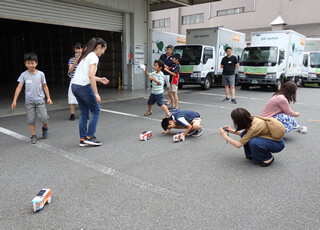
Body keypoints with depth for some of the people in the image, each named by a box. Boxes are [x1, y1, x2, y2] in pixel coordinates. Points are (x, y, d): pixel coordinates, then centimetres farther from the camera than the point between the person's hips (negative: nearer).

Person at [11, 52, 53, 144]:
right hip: (29, 101, 1)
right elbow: (19, 87, -2)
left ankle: (44, 128, 26)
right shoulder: (24, 75, -1)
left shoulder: (40, 74, -1)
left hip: (40, 100, 0)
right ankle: (33, 136, 14)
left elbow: (45, 86, 6)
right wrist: (14, 100, -7)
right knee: (31, 119, 1)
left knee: (44, 117, -6)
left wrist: (48, 98, 1)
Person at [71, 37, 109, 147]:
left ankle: (83, 139, 16)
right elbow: (90, 76, -20)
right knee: (96, 111, 5)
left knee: (84, 112, 13)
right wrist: (96, 93, -20)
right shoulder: (94, 57, -9)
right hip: (84, 87, -9)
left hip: (74, 86, 9)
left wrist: (100, 79, 21)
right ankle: (89, 137, 6)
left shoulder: (86, 55, 19)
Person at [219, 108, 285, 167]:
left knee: (253, 142, -33)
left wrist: (225, 136, -16)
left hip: (278, 143, -8)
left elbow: (238, 145, -27)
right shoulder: (252, 119, -9)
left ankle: (268, 158, -7)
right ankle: (252, 155, 8)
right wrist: (233, 131, 2)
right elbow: (247, 134, 13)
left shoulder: (254, 127, -32)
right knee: (244, 134, -7)